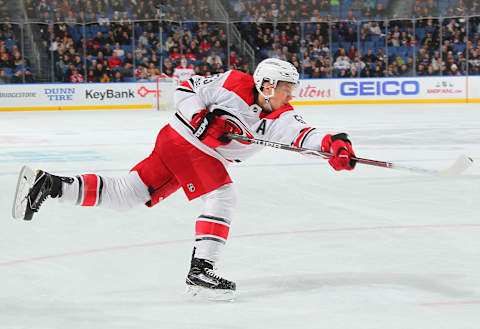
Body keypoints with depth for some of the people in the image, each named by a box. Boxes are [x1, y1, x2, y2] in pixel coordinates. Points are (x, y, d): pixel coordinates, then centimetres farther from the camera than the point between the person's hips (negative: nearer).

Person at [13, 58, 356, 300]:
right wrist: (204, 121, -22)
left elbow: (301, 134, -17)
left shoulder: (281, 115, 1)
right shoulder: (235, 84, -14)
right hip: (183, 139, -7)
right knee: (223, 196, -16)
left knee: (123, 194, 4)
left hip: (202, 154, 7)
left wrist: (332, 143, -36)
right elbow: (187, 88, -8)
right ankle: (200, 270, -20)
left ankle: (51, 185, 5)